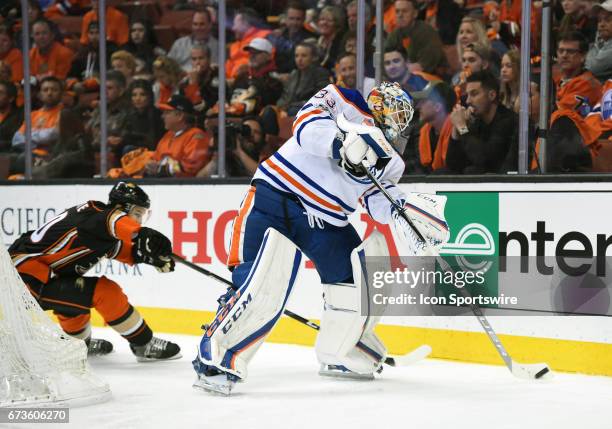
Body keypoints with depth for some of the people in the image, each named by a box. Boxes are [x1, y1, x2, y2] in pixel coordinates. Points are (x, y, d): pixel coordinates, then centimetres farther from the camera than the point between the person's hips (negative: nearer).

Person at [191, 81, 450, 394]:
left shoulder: (388, 160, 14)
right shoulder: (342, 103, -4)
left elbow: (380, 202, 1)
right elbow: (308, 126, -22)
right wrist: (344, 141, -38)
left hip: (327, 221, 8)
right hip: (277, 196, -7)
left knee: (358, 281, 5)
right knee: (263, 286, -20)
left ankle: (340, 357, 26)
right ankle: (215, 360, -11)